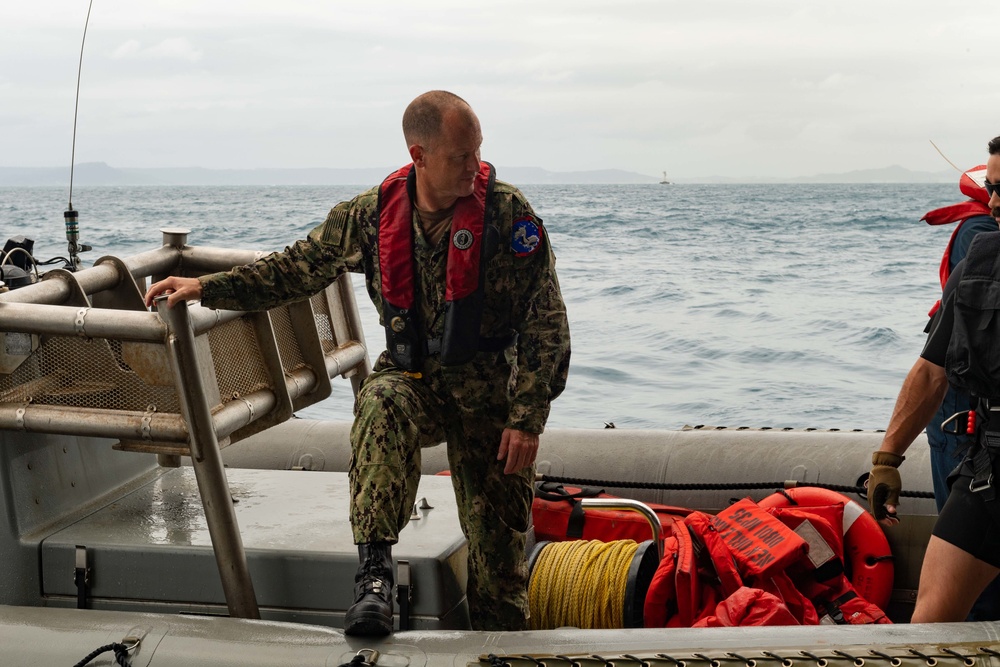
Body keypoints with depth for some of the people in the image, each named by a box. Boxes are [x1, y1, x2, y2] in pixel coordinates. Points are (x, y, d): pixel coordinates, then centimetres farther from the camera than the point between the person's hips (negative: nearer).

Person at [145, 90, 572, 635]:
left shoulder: (509, 213, -12)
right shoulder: (372, 214, -4)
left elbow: (546, 324, -10)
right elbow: (296, 269, 7)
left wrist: (526, 418, -15)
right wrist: (204, 288, 1)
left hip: (488, 390, -1)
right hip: (410, 378, 2)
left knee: (495, 535, 0)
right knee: (380, 407, -34)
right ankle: (374, 570, -34)